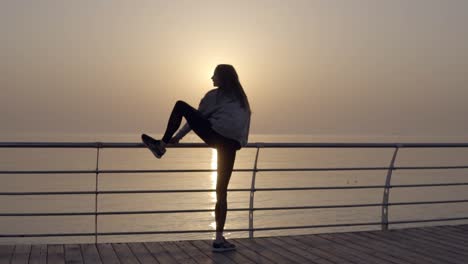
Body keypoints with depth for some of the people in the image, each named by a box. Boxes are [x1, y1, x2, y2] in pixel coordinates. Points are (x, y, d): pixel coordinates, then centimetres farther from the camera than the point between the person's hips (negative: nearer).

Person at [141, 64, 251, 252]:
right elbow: (242, 122, 27)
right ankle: (219, 239, 5)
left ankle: (162, 144, 11)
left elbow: (197, 117, 9)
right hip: (233, 144, 6)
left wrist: (177, 137, 16)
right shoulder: (240, 97, 23)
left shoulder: (214, 95, 7)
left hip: (216, 136, -5)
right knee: (222, 191, 8)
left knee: (181, 106, 9)